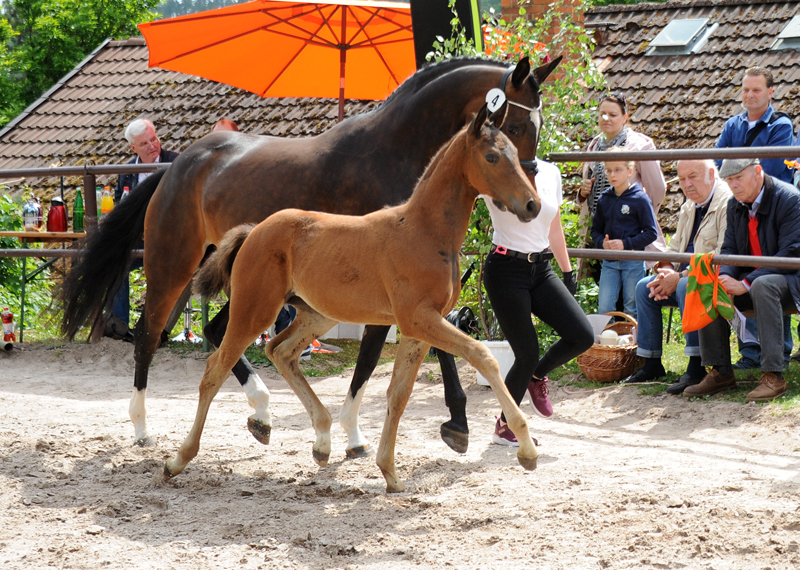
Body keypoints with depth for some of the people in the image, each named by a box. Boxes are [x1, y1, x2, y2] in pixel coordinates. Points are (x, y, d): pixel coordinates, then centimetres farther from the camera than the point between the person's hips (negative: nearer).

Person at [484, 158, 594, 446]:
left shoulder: (550, 173, 8)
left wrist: (567, 271, 21)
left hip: (541, 270, 6)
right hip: (506, 270, -6)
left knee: (582, 336, -9)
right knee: (527, 354, -6)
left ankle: (537, 376, 21)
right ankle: (504, 427, 16)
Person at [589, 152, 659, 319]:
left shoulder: (640, 199, -7)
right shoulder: (604, 199, 7)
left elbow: (651, 233, -8)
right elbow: (595, 230, 15)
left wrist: (625, 244, -17)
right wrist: (601, 242, -8)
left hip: (633, 262, -4)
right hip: (609, 263, 4)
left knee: (632, 310, 6)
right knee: (604, 308, -2)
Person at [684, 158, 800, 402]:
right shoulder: (735, 205, 6)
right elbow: (729, 249, 7)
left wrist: (745, 284, -28)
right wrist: (725, 277, -18)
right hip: (752, 279, 7)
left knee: (762, 286, -39)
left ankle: (773, 375, -36)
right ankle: (720, 372, -7)